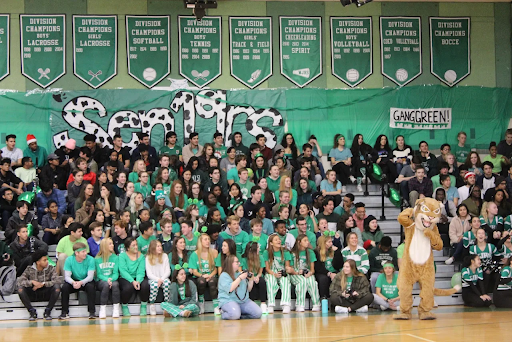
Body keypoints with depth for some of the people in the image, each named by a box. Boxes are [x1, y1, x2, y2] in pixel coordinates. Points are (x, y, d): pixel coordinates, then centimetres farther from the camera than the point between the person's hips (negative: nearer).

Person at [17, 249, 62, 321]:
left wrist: (43, 284, -25)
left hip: (46, 295, 0)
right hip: (33, 295, 0)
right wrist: (32, 282, -27)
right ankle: (32, 312, -15)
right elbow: (18, 281, -13)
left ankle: (47, 311, -14)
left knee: (57, 287, -30)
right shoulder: (29, 270, -2)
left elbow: (59, 280, -17)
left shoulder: (51, 269, -2)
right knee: (20, 288, -27)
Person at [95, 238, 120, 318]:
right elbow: (99, 274, -3)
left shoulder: (115, 258, 5)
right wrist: (107, 279, -22)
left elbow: (116, 273, 0)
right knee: (106, 285, -36)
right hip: (100, 281, -1)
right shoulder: (97, 259, 0)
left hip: (112, 279, 1)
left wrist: (111, 279, -22)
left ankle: (116, 309, -27)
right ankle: (102, 309, -28)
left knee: (115, 284, -34)